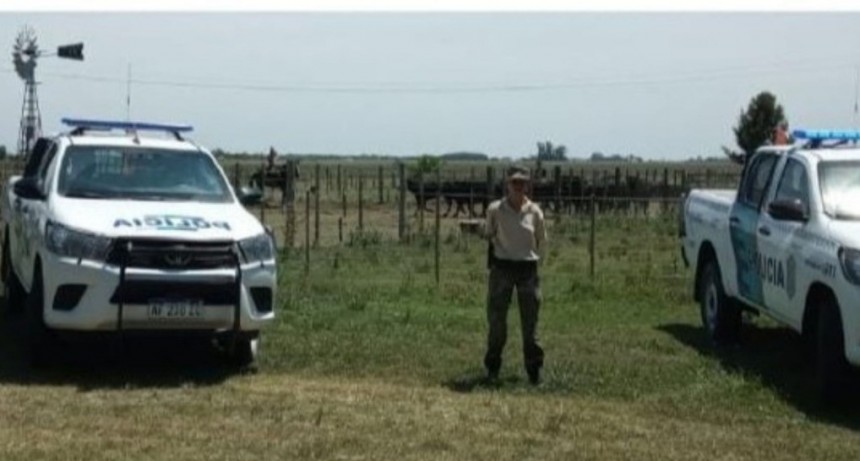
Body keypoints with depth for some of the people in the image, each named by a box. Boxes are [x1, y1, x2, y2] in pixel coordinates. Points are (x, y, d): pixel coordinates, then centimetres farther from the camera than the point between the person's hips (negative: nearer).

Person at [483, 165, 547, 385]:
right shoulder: (495, 210, -5)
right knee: (496, 319, 3)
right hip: (501, 268, -1)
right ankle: (492, 368, 14)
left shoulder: (534, 212, -2)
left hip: (528, 270, 1)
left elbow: (542, 241, 13)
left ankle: (534, 369, 12)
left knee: (530, 320, 4)